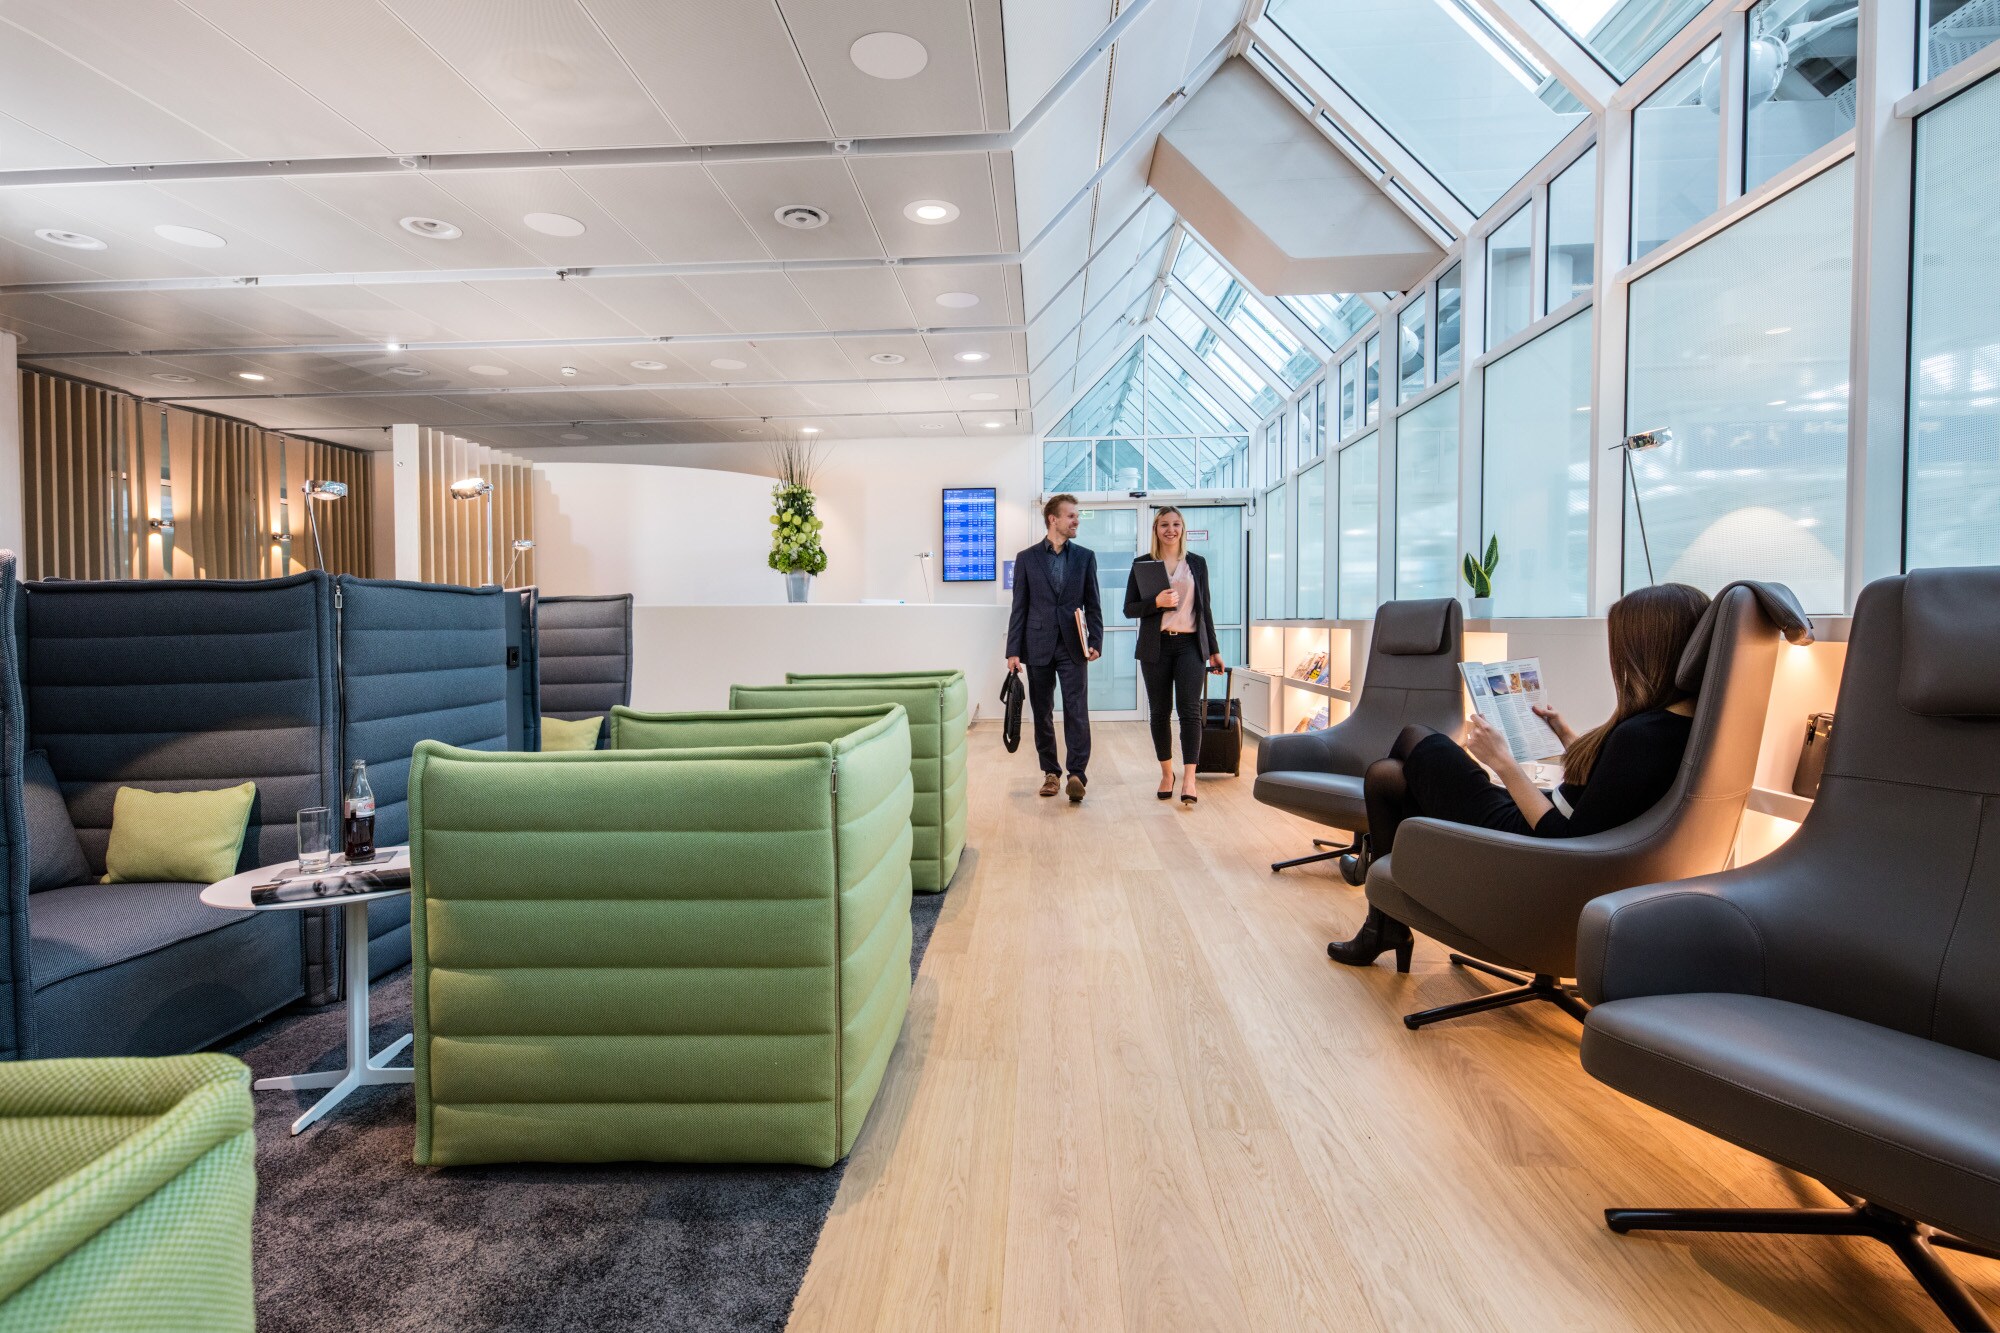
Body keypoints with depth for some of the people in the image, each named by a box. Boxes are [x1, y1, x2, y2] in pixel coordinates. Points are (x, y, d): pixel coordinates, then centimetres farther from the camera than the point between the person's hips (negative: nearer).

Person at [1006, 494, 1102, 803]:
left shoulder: (1085, 556, 7)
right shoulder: (1027, 558, 4)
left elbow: (1093, 604, 7)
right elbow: (1019, 608, 3)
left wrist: (1096, 642, -5)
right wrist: (1013, 651, -2)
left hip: (1073, 647, 0)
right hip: (1038, 646, 0)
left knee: (1076, 711, -7)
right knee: (1042, 713, 7)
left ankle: (1077, 774, -5)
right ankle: (1051, 772, 17)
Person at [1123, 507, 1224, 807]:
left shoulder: (1197, 563, 10)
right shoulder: (1142, 564, 5)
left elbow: (1204, 609, 13)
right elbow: (1129, 609, 2)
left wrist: (1214, 650, 11)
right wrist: (1156, 603, -16)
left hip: (1190, 644, 0)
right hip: (1156, 646, 0)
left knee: (1190, 710, -11)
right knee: (1159, 712, 5)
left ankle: (1189, 779, -12)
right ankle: (1166, 773, 19)